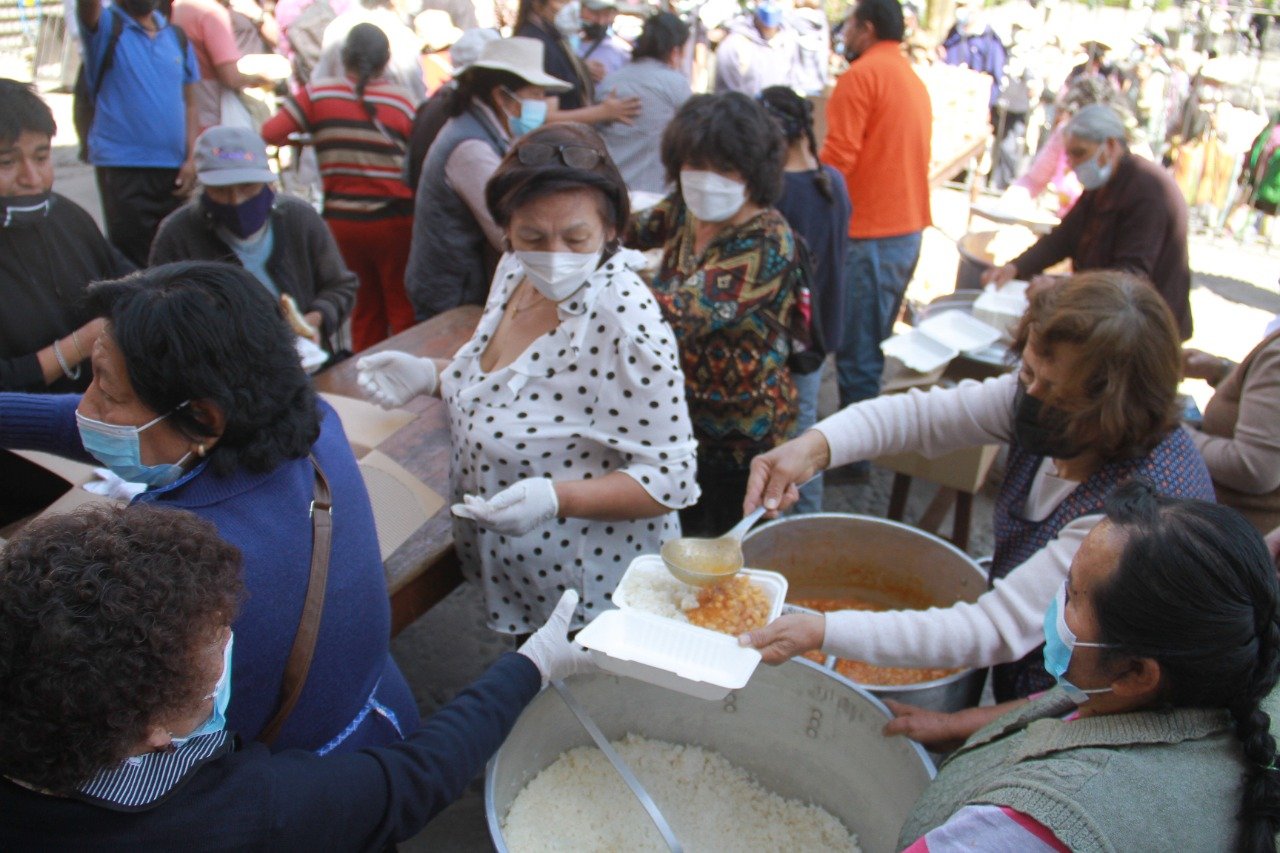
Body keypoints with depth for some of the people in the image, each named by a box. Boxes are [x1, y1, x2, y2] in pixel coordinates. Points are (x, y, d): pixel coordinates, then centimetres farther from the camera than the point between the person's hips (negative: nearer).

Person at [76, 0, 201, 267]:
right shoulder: (106, 27, 1)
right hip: (122, 168, -4)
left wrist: (191, 159, 2)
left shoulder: (177, 36, 12)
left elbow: (189, 103, 12)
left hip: (174, 169, 4)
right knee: (132, 262, -5)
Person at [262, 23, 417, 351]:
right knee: (404, 310, 8)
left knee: (365, 308, 17)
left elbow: (269, 134, -6)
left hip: (341, 220, 3)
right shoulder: (402, 101, -6)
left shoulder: (317, 96, -3)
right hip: (394, 220, -3)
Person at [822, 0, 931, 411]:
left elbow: (837, 158, -15)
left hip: (869, 235, -9)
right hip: (909, 230, 9)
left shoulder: (862, 74, -10)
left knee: (856, 351, -4)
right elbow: (896, 155, 15)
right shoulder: (914, 80, 17)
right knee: (875, 344, 17)